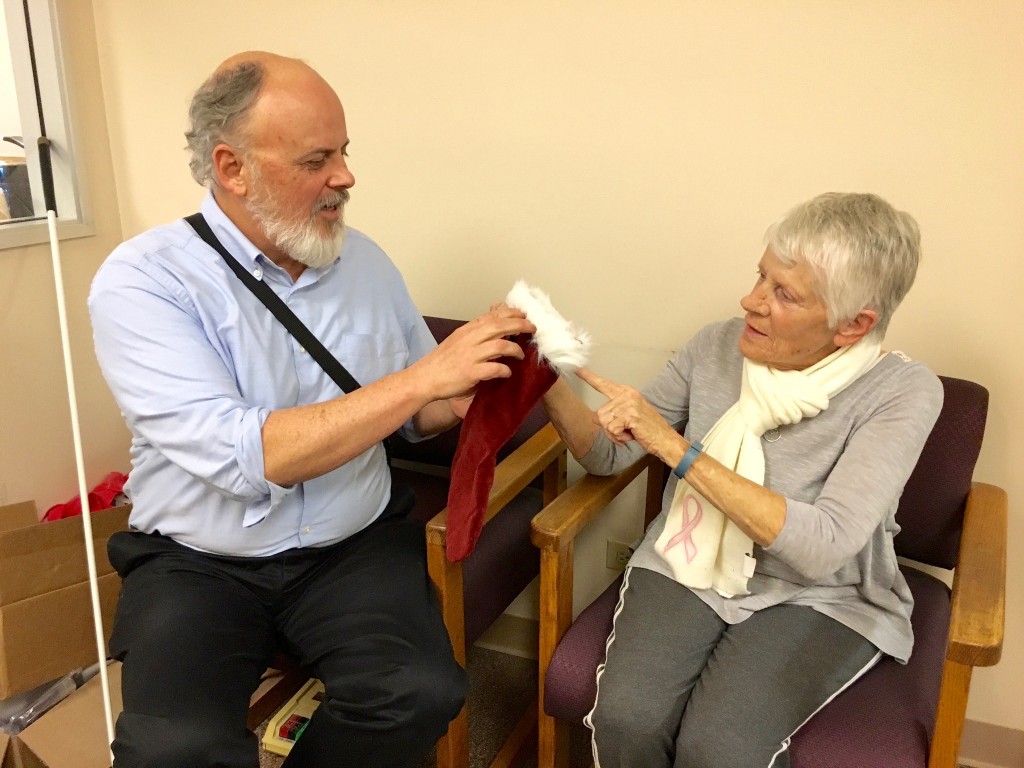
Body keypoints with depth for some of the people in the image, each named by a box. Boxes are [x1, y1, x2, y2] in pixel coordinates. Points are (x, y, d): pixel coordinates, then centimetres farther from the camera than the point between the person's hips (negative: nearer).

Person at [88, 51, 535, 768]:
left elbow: (420, 415, 11)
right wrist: (422, 377, -25)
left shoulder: (363, 260, 3)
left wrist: (476, 381, -11)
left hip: (356, 546, 3)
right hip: (199, 562, -3)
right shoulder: (141, 280, -12)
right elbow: (246, 459, -24)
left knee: (421, 696, -23)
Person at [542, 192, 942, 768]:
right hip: (688, 570, 3)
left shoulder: (902, 392, -14)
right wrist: (551, 381, -15)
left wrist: (675, 447, -28)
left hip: (817, 599, -2)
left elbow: (823, 547, -25)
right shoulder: (718, 346, -4)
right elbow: (608, 455, 4)